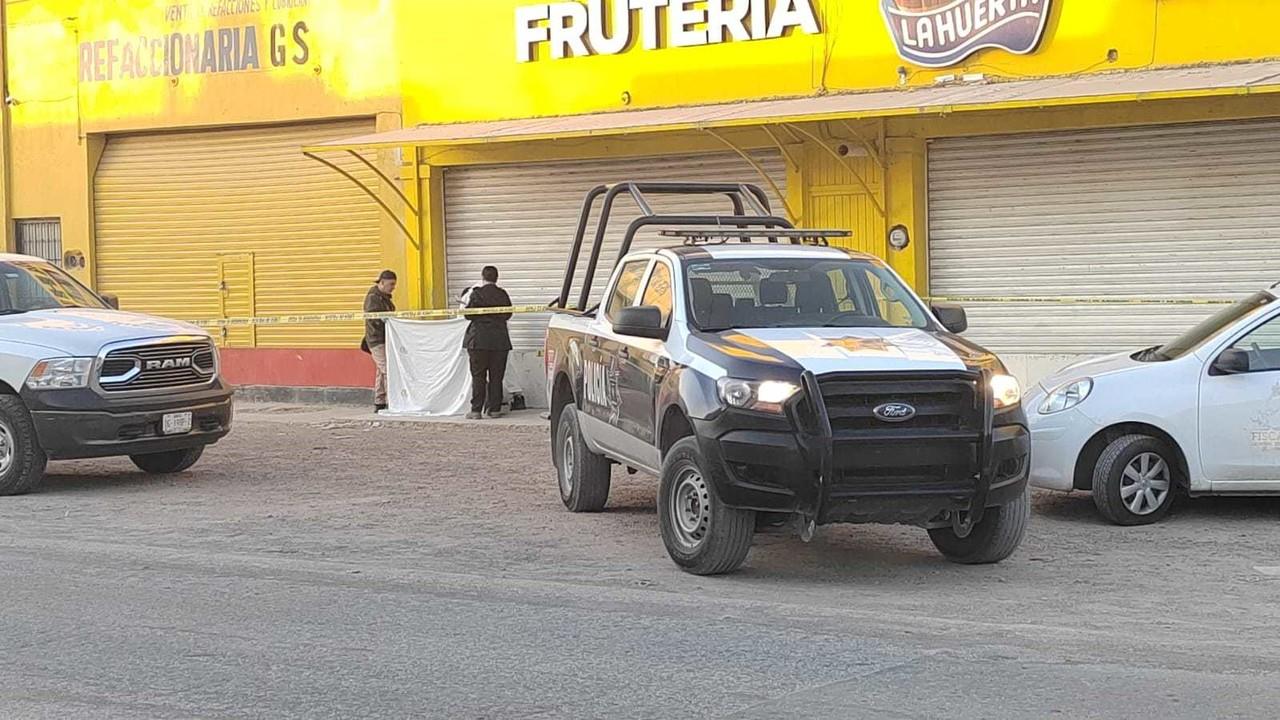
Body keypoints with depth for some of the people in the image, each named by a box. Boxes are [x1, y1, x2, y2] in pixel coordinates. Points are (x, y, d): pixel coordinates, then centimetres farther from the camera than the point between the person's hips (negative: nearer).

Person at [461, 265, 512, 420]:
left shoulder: (476, 293, -9)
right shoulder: (503, 294, 3)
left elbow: (469, 314, -9)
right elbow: (508, 314, 12)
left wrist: (466, 304, 11)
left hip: (479, 340, -3)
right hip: (500, 340, 3)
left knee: (478, 376, 0)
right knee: (496, 376, 8)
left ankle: (476, 410, -3)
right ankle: (494, 409, 7)